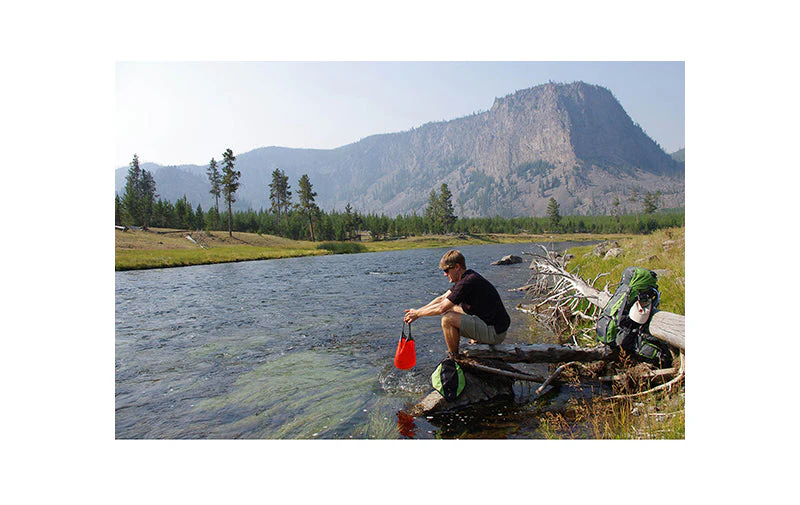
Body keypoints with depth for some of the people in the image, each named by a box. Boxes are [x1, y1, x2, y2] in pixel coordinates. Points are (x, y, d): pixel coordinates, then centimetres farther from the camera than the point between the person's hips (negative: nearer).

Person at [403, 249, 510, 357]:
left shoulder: (468, 282, -20)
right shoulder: (467, 278, 10)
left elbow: (441, 308, -17)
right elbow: (442, 298, 15)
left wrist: (418, 313, -3)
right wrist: (418, 311, 11)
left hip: (494, 333, -10)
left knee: (447, 319, -18)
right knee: (452, 308, 20)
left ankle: (454, 359, -1)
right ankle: (477, 341, 18)